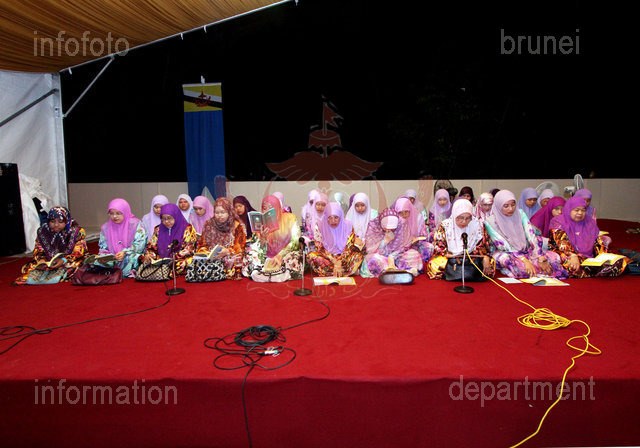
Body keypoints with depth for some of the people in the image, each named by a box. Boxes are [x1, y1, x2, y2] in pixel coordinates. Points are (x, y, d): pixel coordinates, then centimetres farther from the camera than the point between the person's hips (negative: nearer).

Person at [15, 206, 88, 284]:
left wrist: (64, 260, -29)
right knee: (29, 266, -14)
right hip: (49, 261, 4)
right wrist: (41, 260, -17)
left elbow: (79, 251, -14)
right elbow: (38, 250, 6)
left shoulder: (76, 231, -10)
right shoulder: (42, 231, 1)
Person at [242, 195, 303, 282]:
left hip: (287, 254, -3)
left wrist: (280, 255, -20)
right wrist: (262, 238, -23)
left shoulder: (290, 218, -3)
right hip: (269, 257, 3)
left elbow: (295, 242, -8)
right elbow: (262, 251, -2)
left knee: (292, 260, -36)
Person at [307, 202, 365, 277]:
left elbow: (349, 247, -11)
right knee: (311, 256, -28)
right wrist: (334, 261, -20)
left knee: (359, 256, -28)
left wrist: (339, 262, -25)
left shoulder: (348, 225, -11)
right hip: (327, 258, 0)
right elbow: (319, 248, -9)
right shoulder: (321, 226, -10)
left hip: (344, 257, 0)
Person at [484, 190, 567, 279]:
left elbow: (531, 236, -11)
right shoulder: (491, 222, -14)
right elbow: (504, 246, -21)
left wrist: (541, 259, -22)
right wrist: (524, 260, -33)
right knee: (520, 265, -36)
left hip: (524, 251, 4)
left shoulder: (520, 213, -2)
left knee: (554, 256, -17)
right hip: (504, 254, -4)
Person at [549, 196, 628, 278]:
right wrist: (573, 256, -33)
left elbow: (598, 242, 13)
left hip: (588, 258, 5)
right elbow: (562, 241, -16)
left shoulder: (590, 222, 18)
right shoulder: (558, 221, 1)